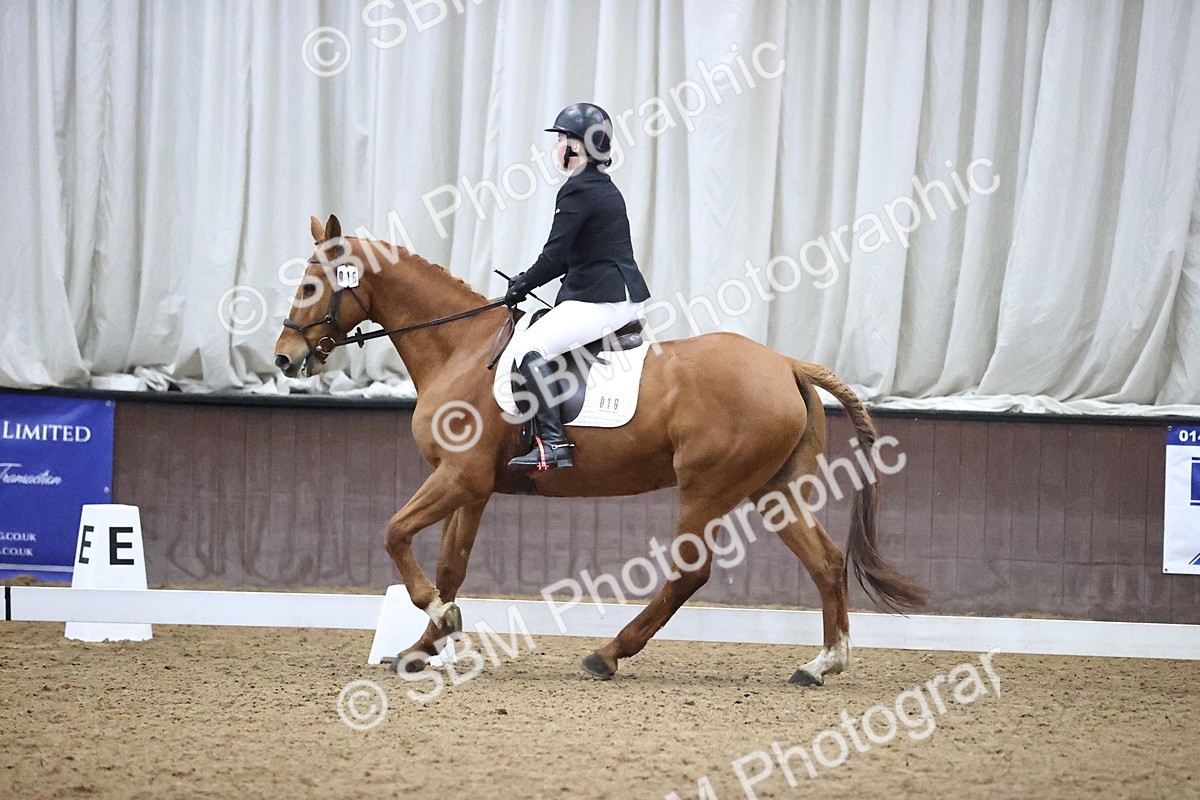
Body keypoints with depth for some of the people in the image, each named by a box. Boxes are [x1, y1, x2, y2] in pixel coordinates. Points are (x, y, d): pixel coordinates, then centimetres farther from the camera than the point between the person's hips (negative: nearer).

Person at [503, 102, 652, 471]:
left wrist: (522, 286, -1)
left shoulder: (578, 190, -13)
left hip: (601, 300, -11)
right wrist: (528, 279, 17)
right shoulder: (605, 188, 18)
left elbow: (555, 255, -16)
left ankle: (553, 442, -27)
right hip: (627, 297, 11)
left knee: (530, 347, -17)